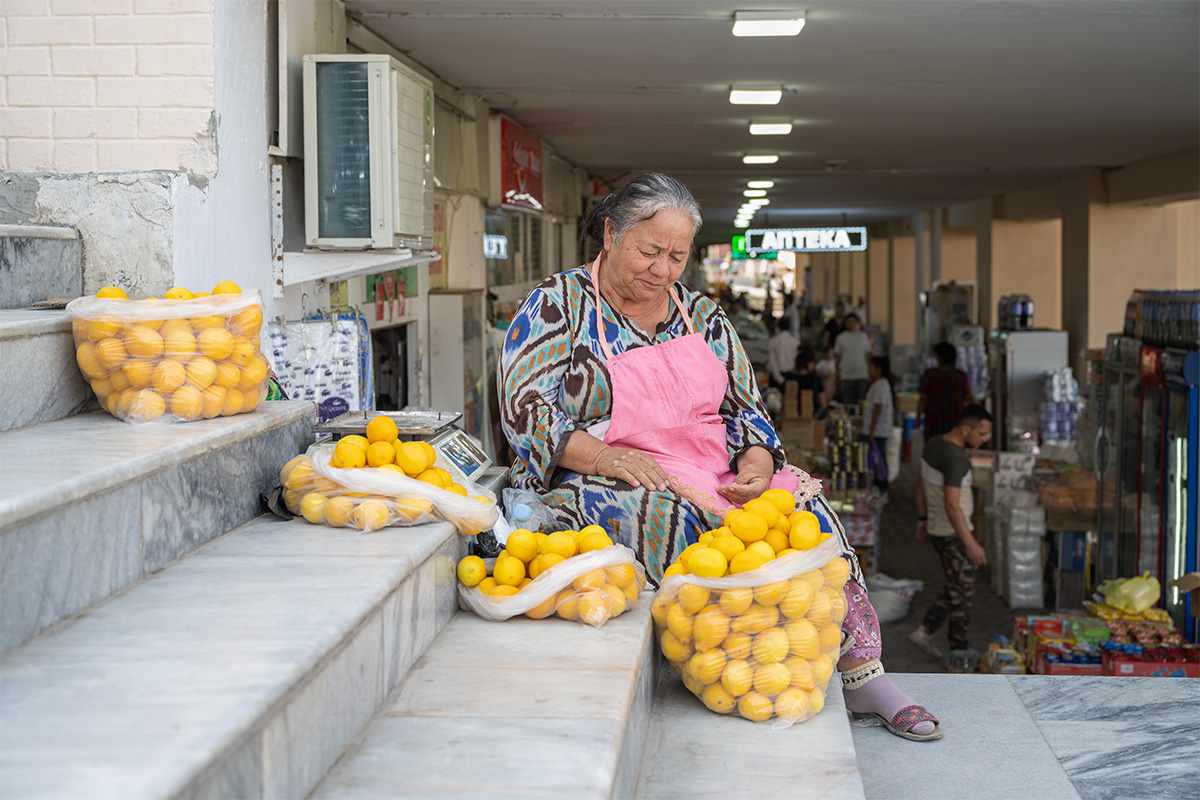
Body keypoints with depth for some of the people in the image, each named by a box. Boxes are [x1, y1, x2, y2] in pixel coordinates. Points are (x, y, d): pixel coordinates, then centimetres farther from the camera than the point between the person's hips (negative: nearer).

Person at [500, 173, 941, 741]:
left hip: (715, 476, 5)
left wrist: (755, 466, -9)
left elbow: (746, 411, 14)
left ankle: (863, 674, -17)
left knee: (803, 504, -19)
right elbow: (526, 410, -11)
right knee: (678, 516, -36)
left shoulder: (700, 314, 15)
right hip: (596, 482, -4)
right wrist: (606, 457, -26)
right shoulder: (558, 305, 0)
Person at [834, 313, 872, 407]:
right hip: (846, 376, 0)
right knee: (848, 403, 0)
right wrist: (838, 374, 5)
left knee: (861, 402, -2)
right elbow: (838, 356, 9)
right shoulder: (841, 337, 7)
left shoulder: (863, 336, 7)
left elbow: (868, 355, 10)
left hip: (861, 375, 0)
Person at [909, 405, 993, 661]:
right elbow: (952, 505, -31)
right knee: (962, 591, 2)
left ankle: (925, 631, 22)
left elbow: (921, 482, 16)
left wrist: (923, 519, 24)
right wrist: (971, 545, -30)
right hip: (952, 533, -9)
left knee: (955, 586, 21)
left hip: (937, 528, 9)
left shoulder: (934, 444, 5)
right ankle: (960, 653, 11)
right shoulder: (955, 458, -26)